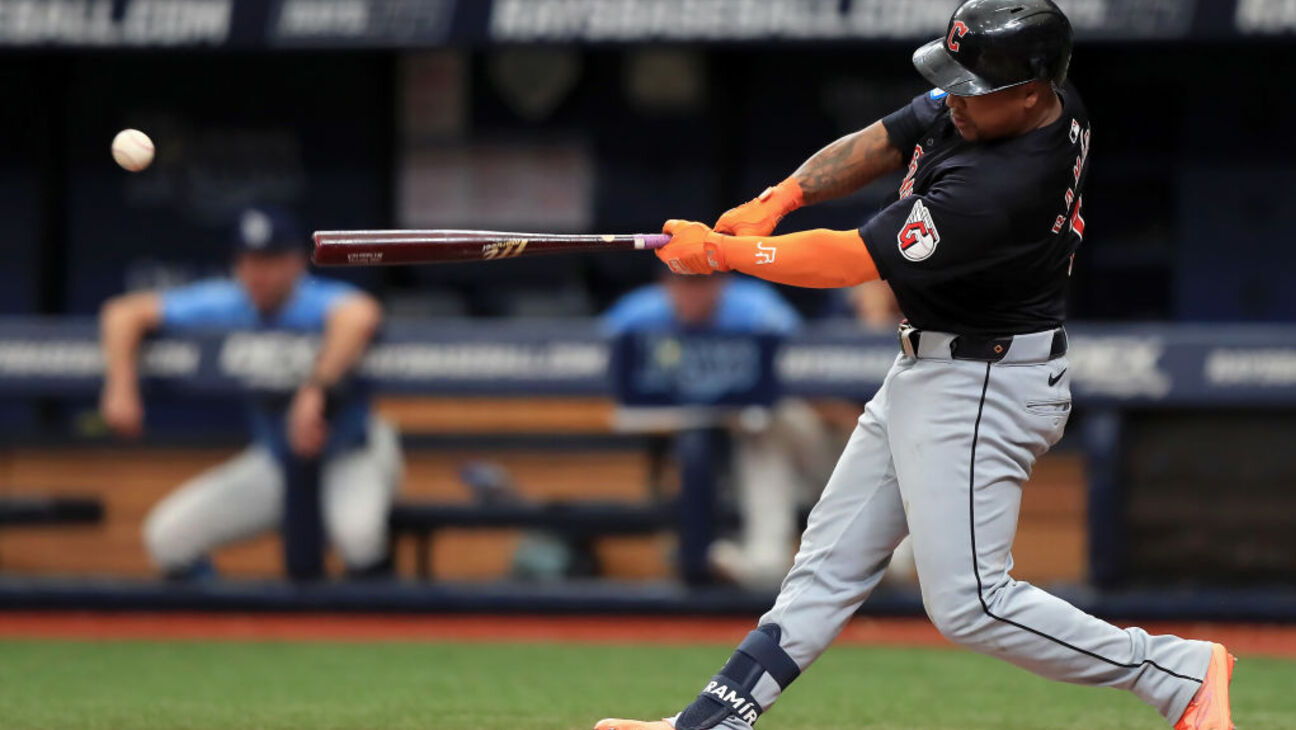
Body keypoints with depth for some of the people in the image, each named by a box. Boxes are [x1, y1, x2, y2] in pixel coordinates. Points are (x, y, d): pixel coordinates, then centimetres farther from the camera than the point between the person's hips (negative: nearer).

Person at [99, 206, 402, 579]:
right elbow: (125, 312, -6)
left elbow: (360, 315, -52)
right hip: (275, 461, 5)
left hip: (351, 455, -5)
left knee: (357, 532, -37)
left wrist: (317, 392, -56)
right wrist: (121, 387, -21)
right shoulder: (227, 305, -10)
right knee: (168, 536, -9)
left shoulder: (317, 303, -26)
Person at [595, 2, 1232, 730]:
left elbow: (855, 261, -25)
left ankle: (1178, 671, 1)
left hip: (983, 393, -10)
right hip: (927, 371, 10)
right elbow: (879, 144, 6)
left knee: (969, 603, -8)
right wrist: (778, 199, -8)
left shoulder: (999, 191, -32)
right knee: (834, 556, 14)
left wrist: (722, 251, -15)